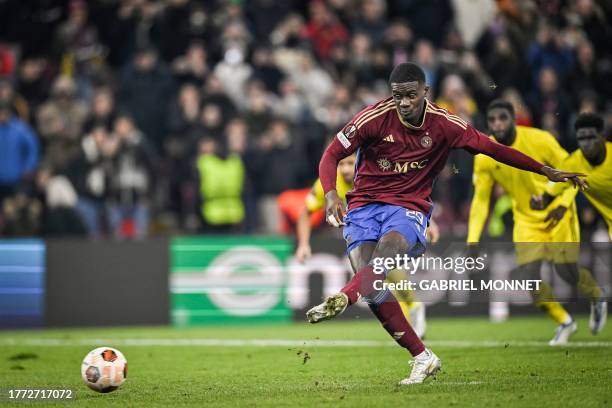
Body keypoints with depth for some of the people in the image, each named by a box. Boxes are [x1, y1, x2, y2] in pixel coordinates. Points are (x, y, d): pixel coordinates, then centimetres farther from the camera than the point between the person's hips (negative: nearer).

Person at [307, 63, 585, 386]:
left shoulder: (444, 125, -2)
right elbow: (331, 155, -3)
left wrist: (548, 172, 8)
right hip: (364, 204, 0)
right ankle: (423, 358, -13)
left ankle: (342, 299, -58)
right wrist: (331, 195, -22)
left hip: (409, 207, 0)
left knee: (389, 244, -35)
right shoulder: (375, 118, -7)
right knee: (371, 283, -19)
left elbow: (491, 148, 7)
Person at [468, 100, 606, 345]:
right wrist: (472, 240, -12)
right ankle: (564, 322, 14)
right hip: (527, 221, 3)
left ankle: (596, 296, 29)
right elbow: (480, 199, -3)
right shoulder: (484, 158, -11)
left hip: (558, 215, -3)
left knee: (567, 272, -8)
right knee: (528, 278, -11)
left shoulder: (540, 140, -19)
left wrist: (563, 204, -26)